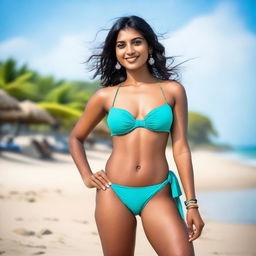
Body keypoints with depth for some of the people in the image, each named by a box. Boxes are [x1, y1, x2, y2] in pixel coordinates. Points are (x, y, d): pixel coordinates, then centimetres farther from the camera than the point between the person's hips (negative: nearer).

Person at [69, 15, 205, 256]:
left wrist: (192, 204, -2)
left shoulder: (172, 90, 3)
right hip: (113, 193, 1)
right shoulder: (106, 96, 4)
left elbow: (180, 148, 1)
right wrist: (86, 176, 4)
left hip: (158, 195, -1)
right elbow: (75, 138, 18)